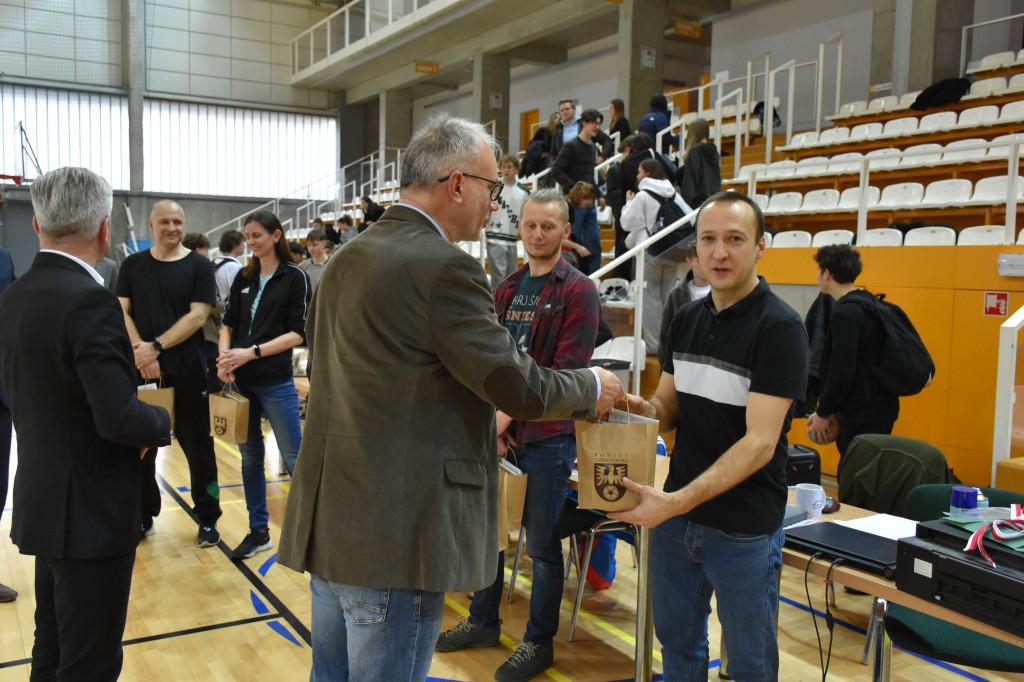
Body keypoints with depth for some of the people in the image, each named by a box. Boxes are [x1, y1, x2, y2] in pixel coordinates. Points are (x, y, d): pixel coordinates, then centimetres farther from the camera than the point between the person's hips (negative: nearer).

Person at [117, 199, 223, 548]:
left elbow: (198, 316, -8)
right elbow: (122, 313, 3)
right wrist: (139, 350, -12)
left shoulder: (199, 265, 1)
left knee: (198, 447, 4)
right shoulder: (132, 265, 9)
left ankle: (208, 519, 16)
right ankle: (143, 516, 26)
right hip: (141, 372, 3)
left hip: (187, 373, -3)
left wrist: (156, 347, -15)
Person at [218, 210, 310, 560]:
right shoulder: (244, 278, 11)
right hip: (240, 381, 5)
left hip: (275, 381, -5)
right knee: (250, 456, 12)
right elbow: (228, 323, 12)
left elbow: (297, 332, -10)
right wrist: (225, 355, -7)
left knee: (294, 458, -2)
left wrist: (252, 352, -17)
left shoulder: (294, 277, -4)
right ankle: (258, 531, 25)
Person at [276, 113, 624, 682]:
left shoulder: (346, 261, 11)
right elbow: (520, 388, -17)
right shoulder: (445, 268, -18)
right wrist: (593, 387, 4)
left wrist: (472, 424, 21)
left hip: (329, 521, 9)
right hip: (393, 536, -9)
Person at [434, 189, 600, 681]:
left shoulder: (579, 292, -7)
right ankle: (483, 622, 35)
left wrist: (510, 414, -17)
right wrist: (492, 420, -4)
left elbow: (566, 370, -15)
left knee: (541, 543, 5)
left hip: (546, 435, -6)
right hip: (498, 432, 6)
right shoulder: (506, 289, 12)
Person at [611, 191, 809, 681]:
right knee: (676, 642, 21)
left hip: (744, 529, -6)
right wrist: (642, 408, -11)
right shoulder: (686, 319, 6)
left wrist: (678, 501, -29)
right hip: (676, 514, 6)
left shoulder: (779, 328, -16)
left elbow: (760, 443, -21)